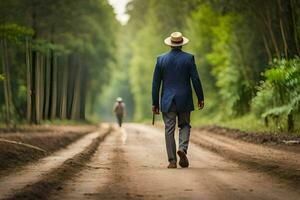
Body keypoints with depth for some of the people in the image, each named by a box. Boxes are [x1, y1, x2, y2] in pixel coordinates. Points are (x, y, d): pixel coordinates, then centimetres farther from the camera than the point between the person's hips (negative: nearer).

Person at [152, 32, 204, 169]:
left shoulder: (161, 59, 1)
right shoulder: (188, 58, -3)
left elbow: (156, 83, 2)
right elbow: (195, 79, -5)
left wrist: (155, 103, 7)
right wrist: (200, 98, 5)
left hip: (167, 101, 1)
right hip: (184, 100, 0)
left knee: (169, 130, 3)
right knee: (184, 125, 15)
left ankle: (172, 161, 1)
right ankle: (182, 148, -10)